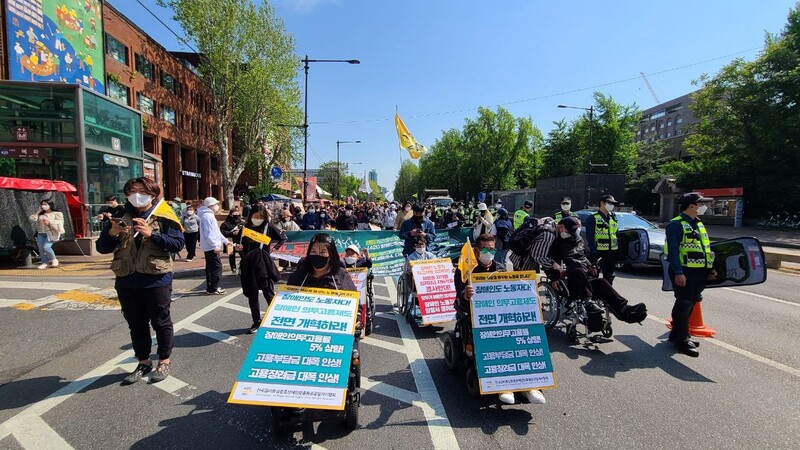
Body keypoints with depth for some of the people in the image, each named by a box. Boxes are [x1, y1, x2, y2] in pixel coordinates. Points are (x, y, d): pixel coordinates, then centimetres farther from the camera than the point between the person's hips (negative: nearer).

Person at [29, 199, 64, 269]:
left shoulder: (57, 213, 1)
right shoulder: (40, 214, 17)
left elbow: (59, 223, -7)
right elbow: (32, 219, 3)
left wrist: (49, 223, -19)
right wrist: (38, 211, 5)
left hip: (51, 234, -6)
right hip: (41, 234, 6)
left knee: (46, 247, -19)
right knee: (41, 248, 0)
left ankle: (54, 260, 2)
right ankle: (45, 263, 9)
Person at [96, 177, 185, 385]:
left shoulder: (163, 217, -5)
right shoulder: (121, 217, 8)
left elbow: (178, 243, -13)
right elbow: (102, 248, 8)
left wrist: (151, 234, -22)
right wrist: (112, 233, -12)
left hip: (156, 281, -5)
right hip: (127, 282, 5)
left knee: (161, 322, 9)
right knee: (136, 324, 16)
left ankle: (164, 360, 25)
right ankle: (143, 361, 32)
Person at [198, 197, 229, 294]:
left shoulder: (210, 215, 18)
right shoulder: (207, 216, -15)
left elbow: (216, 231, 23)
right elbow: (208, 234, -22)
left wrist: (225, 241, 22)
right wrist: (216, 245, -23)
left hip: (209, 247, 11)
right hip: (211, 247, -11)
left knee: (210, 267, 13)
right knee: (217, 267, -8)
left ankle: (210, 288, 19)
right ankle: (214, 288, -3)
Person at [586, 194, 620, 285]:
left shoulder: (613, 218, 14)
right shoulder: (593, 218, -6)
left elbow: (617, 234, 20)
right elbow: (589, 236, -12)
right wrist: (593, 250, -20)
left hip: (612, 252, 7)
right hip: (599, 252, -6)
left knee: (609, 277, 13)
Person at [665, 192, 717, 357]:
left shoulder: (699, 224, 17)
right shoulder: (676, 224, -12)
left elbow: (706, 248, 23)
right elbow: (673, 250, -19)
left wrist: (710, 269, 18)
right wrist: (678, 273, -24)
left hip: (699, 272, 9)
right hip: (684, 272, -9)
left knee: (689, 304, 15)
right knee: (684, 305, -5)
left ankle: (677, 334, 27)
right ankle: (681, 341, 3)